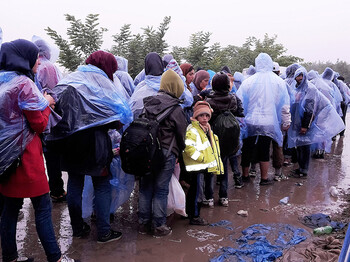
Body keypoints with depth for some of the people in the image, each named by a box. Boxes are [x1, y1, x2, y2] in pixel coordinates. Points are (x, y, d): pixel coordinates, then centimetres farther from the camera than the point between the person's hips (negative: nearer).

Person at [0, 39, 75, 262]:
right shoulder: (24, 84, -15)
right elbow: (39, 124, -13)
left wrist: (41, 102, 10)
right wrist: (46, 103, 2)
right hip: (24, 154, -8)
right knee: (43, 207, 0)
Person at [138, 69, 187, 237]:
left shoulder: (147, 103, 3)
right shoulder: (175, 109, -11)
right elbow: (181, 134, -4)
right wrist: (179, 151, 14)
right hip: (166, 154, -5)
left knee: (145, 188, 14)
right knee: (161, 190, 5)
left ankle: (143, 223, 26)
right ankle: (158, 226, 16)